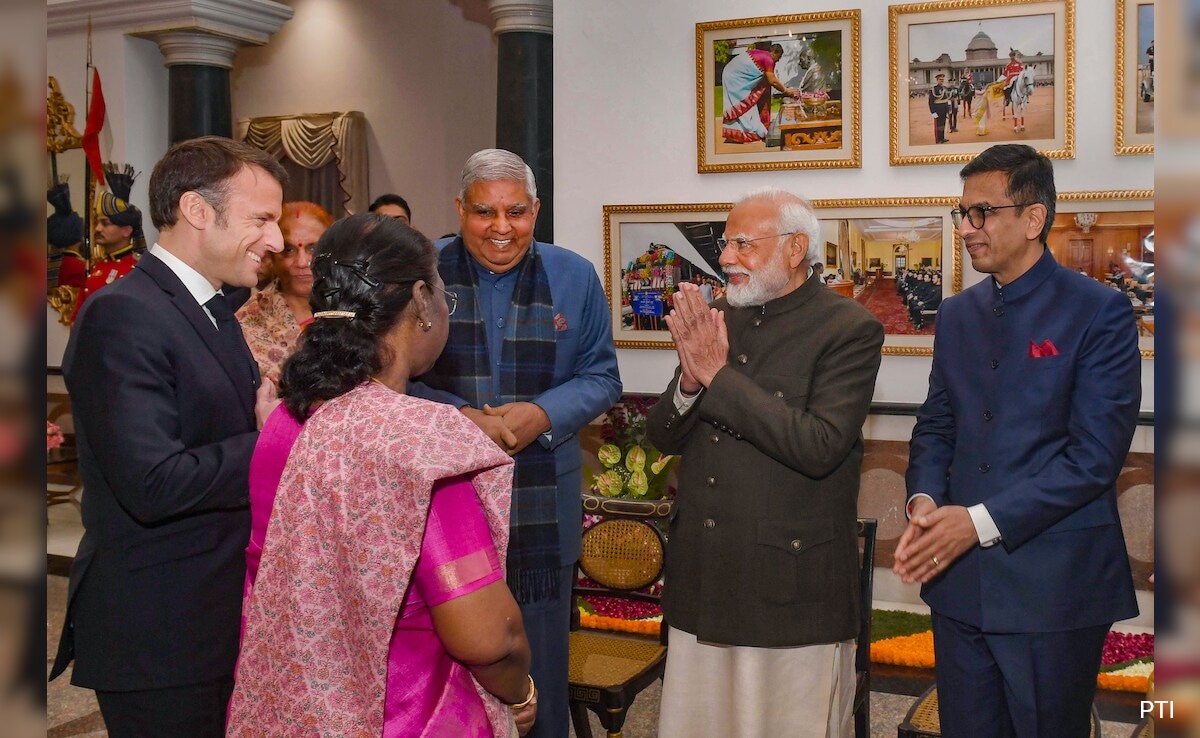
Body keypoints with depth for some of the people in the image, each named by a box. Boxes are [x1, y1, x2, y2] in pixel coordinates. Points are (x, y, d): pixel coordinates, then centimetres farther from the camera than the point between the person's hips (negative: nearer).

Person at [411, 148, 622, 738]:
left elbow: (601, 377, 5)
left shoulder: (574, 278, 4)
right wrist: (456, 417, -16)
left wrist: (542, 414, -13)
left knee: (540, 664, 12)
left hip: (541, 510, 1)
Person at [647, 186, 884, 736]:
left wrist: (718, 375, -21)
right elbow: (662, 437, 8)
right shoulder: (717, 320, 9)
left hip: (790, 588, -5)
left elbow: (820, 447, -22)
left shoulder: (850, 329, -9)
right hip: (702, 584, 6)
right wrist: (690, 379, -14)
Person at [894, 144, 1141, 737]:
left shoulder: (1099, 312, -8)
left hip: (1054, 586, -5)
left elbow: (1095, 454, -14)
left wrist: (981, 521, -19)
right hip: (959, 579, 5)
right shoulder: (957, 314, 11)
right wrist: (924, 501, -6)